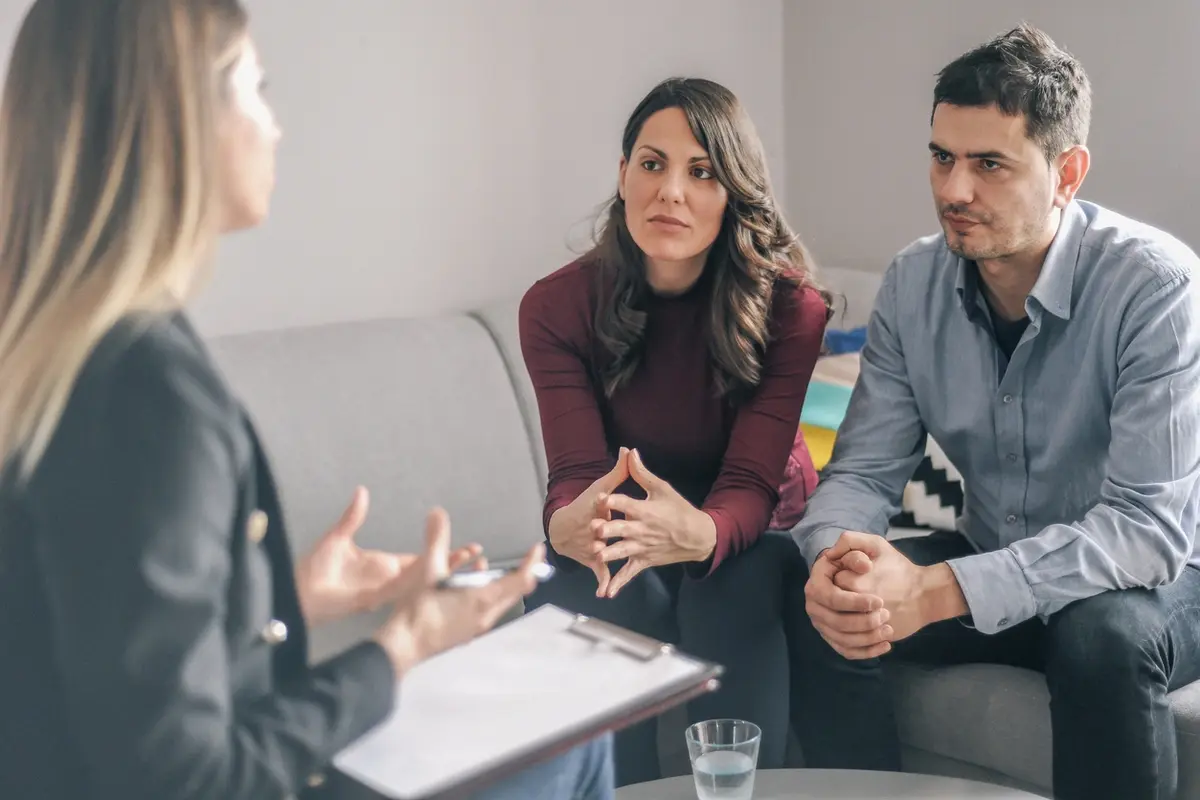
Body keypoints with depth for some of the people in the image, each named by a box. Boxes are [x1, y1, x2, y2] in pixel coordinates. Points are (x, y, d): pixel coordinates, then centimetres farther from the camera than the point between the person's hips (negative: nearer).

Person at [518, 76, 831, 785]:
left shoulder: (790, 306, -17)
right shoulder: (558, 306, -12)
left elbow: (750, 486, -24)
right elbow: (577, 472, -20)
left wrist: (695, 534, -49)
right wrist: (570, 525, -46)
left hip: (745, 536, -1)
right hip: (616, 541, 1)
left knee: (729, 604, -34)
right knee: (587, 607, -31)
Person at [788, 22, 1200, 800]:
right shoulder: (914, 282, -8)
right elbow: (863, 471, -6)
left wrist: (939, 591, -39)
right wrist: (835, 559, -31)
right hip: (992, 569, 4)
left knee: (1105, 632, -36)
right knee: (833, 606, -18)